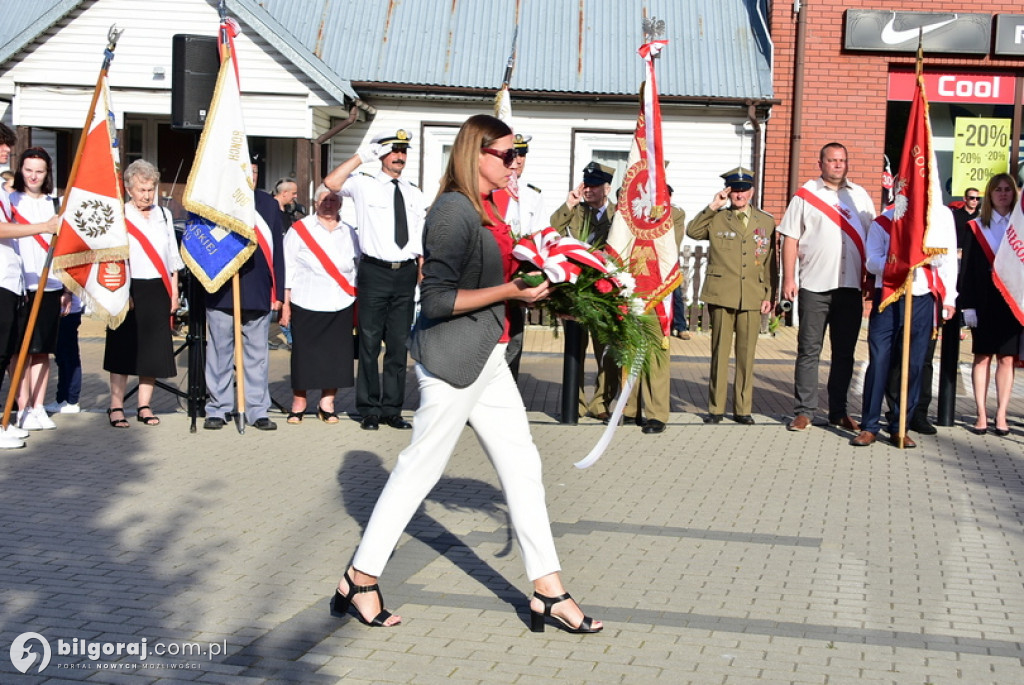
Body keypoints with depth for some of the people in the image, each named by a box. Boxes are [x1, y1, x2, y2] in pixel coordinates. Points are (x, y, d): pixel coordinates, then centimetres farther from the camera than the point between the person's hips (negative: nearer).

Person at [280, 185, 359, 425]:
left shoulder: (349, 233, 11)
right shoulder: (299, 230, 3)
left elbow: (360, 267, 13)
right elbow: (287, 268, 1)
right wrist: (285, 304, -5)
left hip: (341, 306, 2)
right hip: (307, 305, -2)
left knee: (336, 353, 0)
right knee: (304, 353, -1)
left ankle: (327, 403, 12)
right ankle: (298, 402, 14)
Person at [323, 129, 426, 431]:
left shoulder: (415, 194, 15)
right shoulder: (364, 185, 2)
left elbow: (421, 241, 15)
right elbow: (331, 182, -17)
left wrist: (423, 280, 8)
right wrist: (362, 155, -12)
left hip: (406, 273, 4)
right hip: (375, 272, -4)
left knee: (399, 346, 8)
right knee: (370, 344, 1)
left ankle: (392, 409, 17)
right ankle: (369, 410, 10)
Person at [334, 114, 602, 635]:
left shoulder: (485, 210, 13)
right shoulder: (455, 210, -17)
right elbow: (437, 298, -21)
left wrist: (529, 280, 9)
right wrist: (510, 291, -19)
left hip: (486, 358, 10)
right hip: (453, 357, -10)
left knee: (521, 464, 8)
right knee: (420, 466, 1)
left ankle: (548, 594, 14)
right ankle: (359, 581, 16)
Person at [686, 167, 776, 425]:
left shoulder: (766, 221, 12)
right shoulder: (716, 219, 8)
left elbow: (769, 261, 12)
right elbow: (692, 231, -9)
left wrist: (768, 295, 7)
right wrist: (712, 207, -11)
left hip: (752, 297, 1)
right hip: (721, 295, -1)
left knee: (746, 354, 3)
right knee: (720, 352, 2)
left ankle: (743, 409, 12)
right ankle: (715, 408, 10)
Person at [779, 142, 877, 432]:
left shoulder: (860, 196, 12)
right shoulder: (805, 195, 4)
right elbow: (790, 239, 0)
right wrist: (788, 279, -8)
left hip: (850, 286, 3)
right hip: (814, 286, -3)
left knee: (845, 352, 8)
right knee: (809, 350, 0)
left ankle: (839, 412, 16)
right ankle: (804, 411, 6)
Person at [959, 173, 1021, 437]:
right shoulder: (977, 227, 4)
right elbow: (968, 267, 1)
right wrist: (968, 305, -6)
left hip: (1012, 300, 1)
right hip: (985, 301, 0)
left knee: (1007, 359, 2)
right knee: (982, 356, 2)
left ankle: (1001, 416, 6)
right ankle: (981, 415, 6)